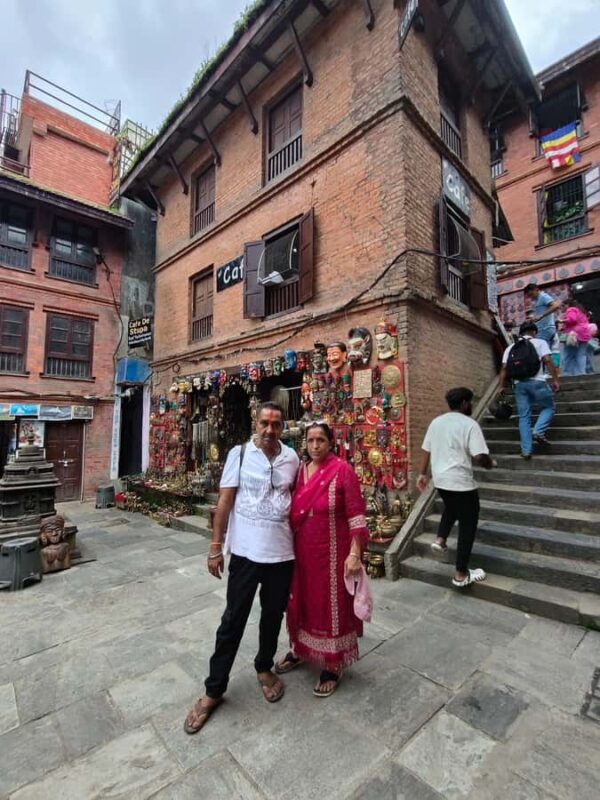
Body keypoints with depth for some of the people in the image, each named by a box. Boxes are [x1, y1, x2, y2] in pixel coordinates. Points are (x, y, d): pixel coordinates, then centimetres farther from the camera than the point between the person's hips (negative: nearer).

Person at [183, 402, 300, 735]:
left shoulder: (292, 458, -1)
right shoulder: (239, 453, -9)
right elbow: (225, 501, -7)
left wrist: (298, 538, 10)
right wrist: (216, 546, -7)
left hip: (282, 553, 3)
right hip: (246, 552, -3)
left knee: (273, 615, 19)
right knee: (233, 620, 10)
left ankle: (264, 667, 45)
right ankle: (214, 689, 31)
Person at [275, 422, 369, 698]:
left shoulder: (342, 471, -16)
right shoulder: (300, 471, 2)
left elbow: (355, 516, -15)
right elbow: (293, 512, 10)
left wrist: (354, 553, -19)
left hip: (331, 553, -5)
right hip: (302, 552, 6)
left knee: (332, 606, 11)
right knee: (301, 601, 21)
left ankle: (332, 665, 34)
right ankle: (300, 649, 46)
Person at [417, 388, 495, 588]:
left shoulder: (436, 422, 6)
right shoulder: (469, 424, -13)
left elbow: (426, 451, 10)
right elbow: (480, 457, -20)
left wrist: (423, 474, 18)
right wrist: (490, 464, 2)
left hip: (440, 479, 7)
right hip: (461, 482, -6)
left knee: (451, 507, 34)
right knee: (467, 526, 8)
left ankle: (440, 540, 20)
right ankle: (461, 574, 15)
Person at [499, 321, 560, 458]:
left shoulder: (511, 347, 18)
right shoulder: (540, 342, 9)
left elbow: (504, 368, 10)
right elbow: (548, 360, -5)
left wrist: (502, 386, 12)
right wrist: (555, 379, -3)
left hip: (519, 384, 3)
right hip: (537, 381, -3)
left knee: (524, 417, 7)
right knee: (548, 407, 18)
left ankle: (526, 450, 6)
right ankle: (538, 432, -5)